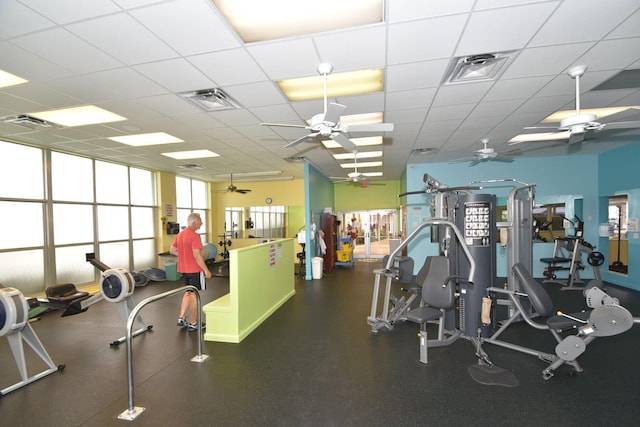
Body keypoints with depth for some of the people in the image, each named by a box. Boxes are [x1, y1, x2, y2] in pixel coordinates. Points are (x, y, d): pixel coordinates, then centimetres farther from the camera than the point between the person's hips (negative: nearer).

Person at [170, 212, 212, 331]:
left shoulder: (180, 234, 8)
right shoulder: (195, 236, -19)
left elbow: (172, 250, 15)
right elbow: (197, 255, -25)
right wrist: (206, 270, -19)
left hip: (184, 269, 8)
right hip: (195, 269, -8)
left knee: (188, 292, 23)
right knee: (194, 295, 3)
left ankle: (181, 318, 23)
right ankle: (193, 323, 13)